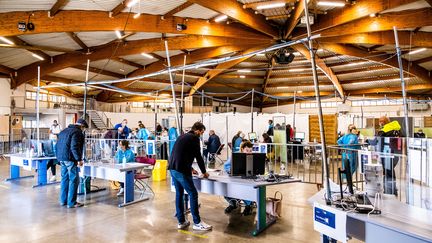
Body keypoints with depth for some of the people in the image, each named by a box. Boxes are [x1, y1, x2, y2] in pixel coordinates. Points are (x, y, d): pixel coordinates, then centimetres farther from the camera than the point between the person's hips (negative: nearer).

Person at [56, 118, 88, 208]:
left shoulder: (64, 131, 20)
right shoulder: (77, 132, -10)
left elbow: (57, 145, 23)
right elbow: (74, 147, -20)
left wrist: (59, 156, 25)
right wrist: (79, 159, -17)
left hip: (61, 158, 10)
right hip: (69, 158, -9)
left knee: (65, 178, 16)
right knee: (74, 180, -4)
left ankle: (63, 200, 23)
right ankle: (71, 202, -1)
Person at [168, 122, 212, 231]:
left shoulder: (182, 136, 21)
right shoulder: (194, 138, -5)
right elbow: (198, 156, -4)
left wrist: (190, 168, 32)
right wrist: (204, 172, 9)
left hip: (172, 168, 9)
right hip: (181, 170, -9)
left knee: (179, 194, 15)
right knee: (193, 194, -1)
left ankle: (181, 221, 21)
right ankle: (197, 223, 4)